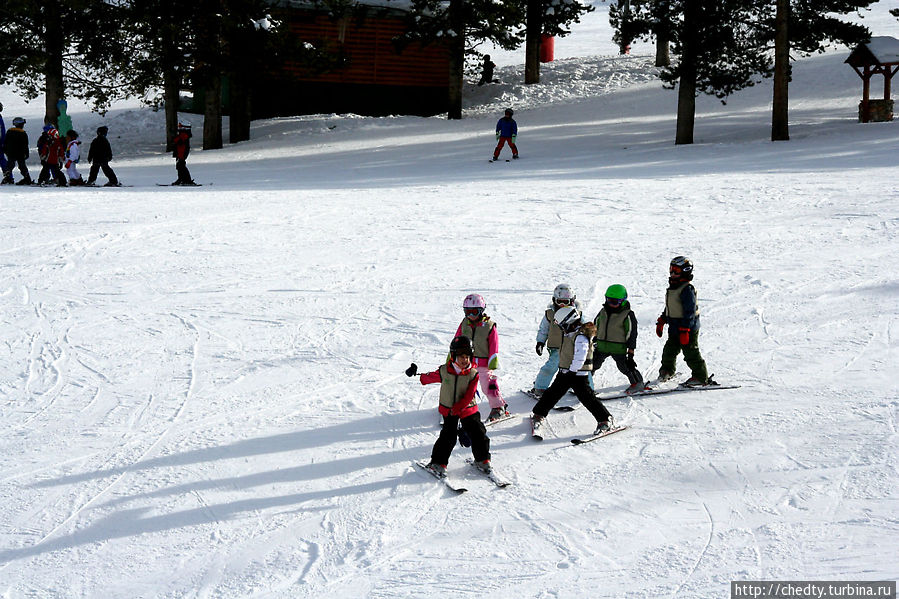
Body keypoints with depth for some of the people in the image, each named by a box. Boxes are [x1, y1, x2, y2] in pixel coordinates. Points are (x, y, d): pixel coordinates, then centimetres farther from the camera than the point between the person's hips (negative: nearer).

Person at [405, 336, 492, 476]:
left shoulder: (473, 374, -12)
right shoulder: (444, 371, -11)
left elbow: (469, 397, -15)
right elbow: (430, 377, 10)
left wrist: (456, 409, -22)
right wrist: (418, 376, 26)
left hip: (468, 410, 1)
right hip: (448, 410, -1)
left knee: (478, 433, 1)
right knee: (448, 436, -7)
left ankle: (482, 460, 21)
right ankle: (438, 463, 6)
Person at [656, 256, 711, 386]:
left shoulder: (687, 289, -17)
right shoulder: (672, 288, 13)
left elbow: (690, 311, -21)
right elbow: (668, 307, 26)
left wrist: (685, 330, -24)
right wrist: (661, 321, 25)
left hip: (688, 328, -9)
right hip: (674, 328, 9)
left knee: (691, 353, -5)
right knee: (669, 350, 18)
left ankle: (701, 377, 3)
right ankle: (667, 370, 39)